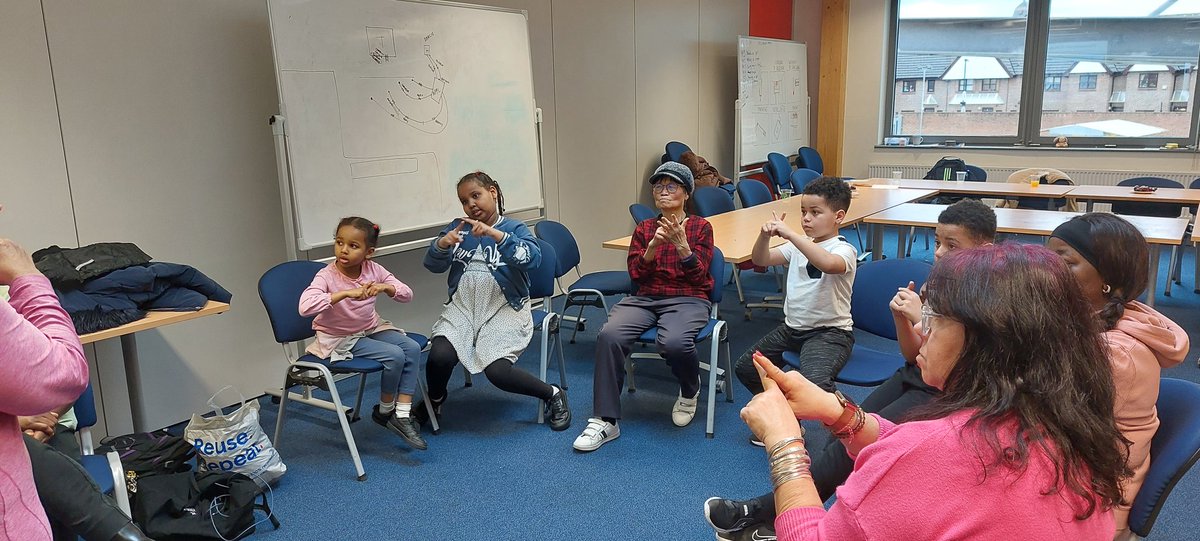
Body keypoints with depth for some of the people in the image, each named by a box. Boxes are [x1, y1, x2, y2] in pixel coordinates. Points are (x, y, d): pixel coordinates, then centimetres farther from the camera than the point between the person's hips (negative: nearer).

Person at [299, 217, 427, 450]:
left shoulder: (373, 269, -6)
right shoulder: (326, 276, -20)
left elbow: (407, 294, -4)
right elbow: (305, 307, -38)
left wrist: (385, 287, -25)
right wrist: (345, 293, -41)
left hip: (372, 329, 6)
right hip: (340, 339, -6)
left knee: (412, 348, -16)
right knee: (394, 356, -24)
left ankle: (402, 414, -12)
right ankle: (385, 410, 3)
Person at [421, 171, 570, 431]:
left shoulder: (514, 228, 2)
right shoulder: (458, 227, 12)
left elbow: (532, 258, -18)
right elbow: (433, 265, 5)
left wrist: (495, 234, -28)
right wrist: (442, 244, -17)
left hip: (503, 309, -3)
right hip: (463, 307, 3)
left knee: (497, 370, -24)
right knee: (439, 356, -23)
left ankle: (553, 394, 4)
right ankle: (436, 399, 13)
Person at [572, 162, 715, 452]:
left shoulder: (700, 227, 8)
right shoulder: (644, 228, 16)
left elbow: (698, 276, -2)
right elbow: (636, 274, 6)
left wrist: (681, 245, -19)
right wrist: (652, 246, -11)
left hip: (688, 299, -3)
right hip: (645, 298, 3)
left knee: (673, 342, -37)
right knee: (609, 335, -29)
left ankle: (690, 391, 0)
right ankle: (605, 420, -21)